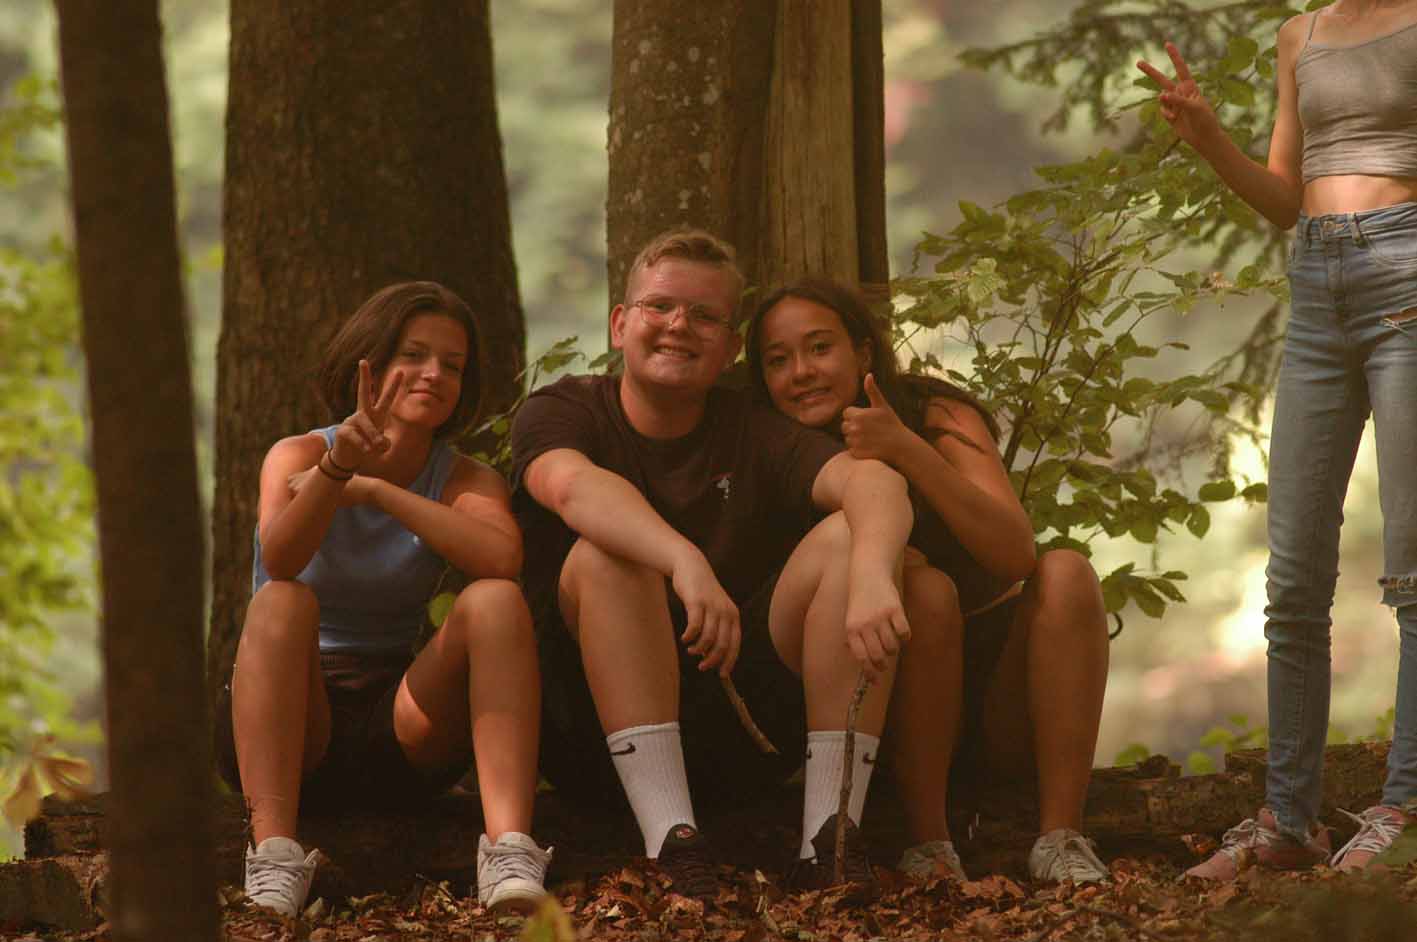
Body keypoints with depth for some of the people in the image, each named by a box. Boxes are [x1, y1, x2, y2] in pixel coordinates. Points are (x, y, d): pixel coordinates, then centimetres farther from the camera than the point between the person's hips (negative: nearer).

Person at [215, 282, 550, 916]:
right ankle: (274, 854, -45)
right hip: (283, 724, -2)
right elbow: (279, 560, -27)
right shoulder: (299, 455, -3)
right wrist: (337, 466, -44)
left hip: (396, 729, 2)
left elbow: (502, 560, -23)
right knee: (281, 602, -30)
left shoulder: (466, 481, 2)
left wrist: (373, 487, -23)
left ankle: (509, 846, -37)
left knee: (496, 600, -21)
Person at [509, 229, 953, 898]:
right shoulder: (563, 412, 1)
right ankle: (671, 841, -35)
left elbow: (875, 480, -15)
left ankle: (829, 837, -24)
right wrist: (687, 564, -45)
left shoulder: (752, 434, 6)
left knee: (846, 537, -14)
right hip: (592, 735, -2)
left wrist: (871, 576, -39)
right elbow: (573, 485, -26)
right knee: (607, 552, -26)